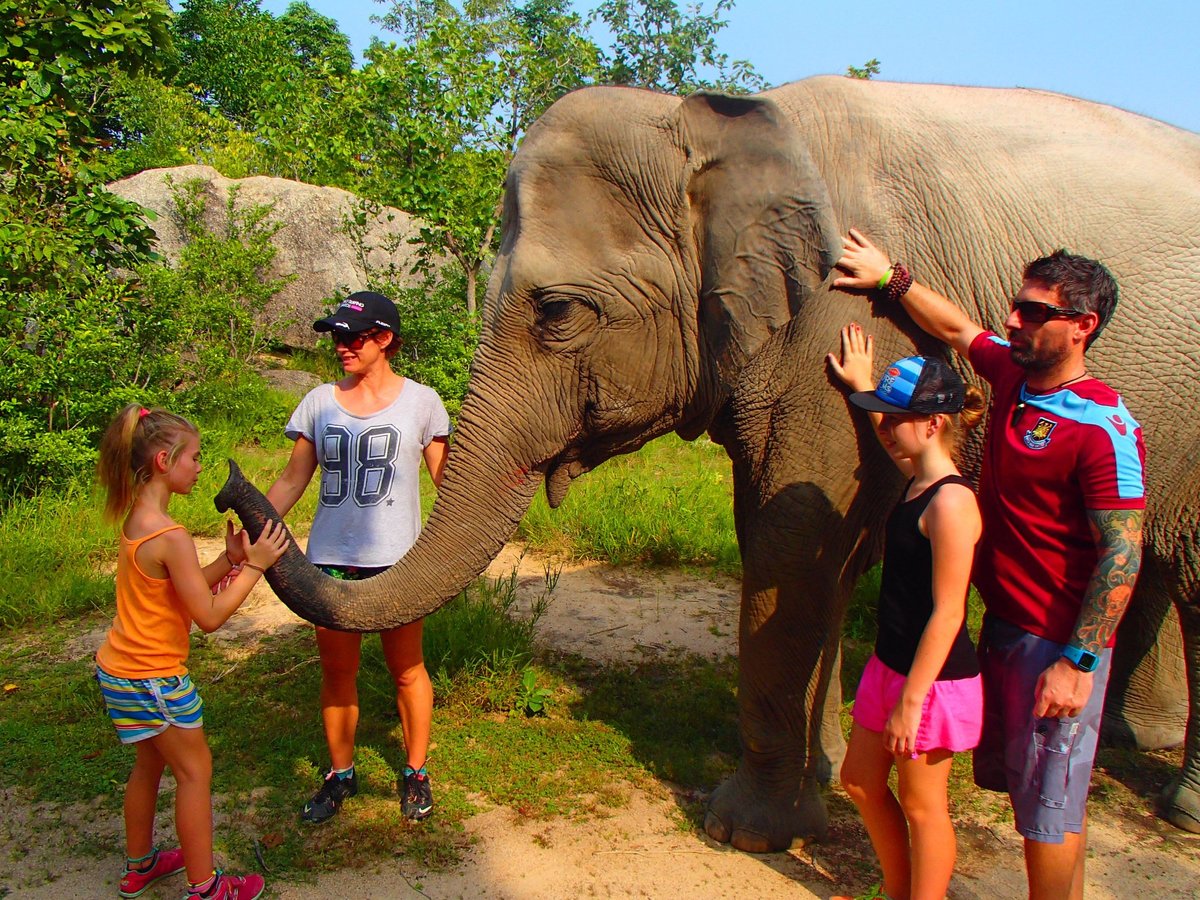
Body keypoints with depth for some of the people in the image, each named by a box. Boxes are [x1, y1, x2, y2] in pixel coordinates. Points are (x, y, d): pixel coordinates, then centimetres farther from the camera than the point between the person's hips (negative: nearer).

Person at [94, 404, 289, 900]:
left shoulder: (135, 521, 3)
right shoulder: (170, 536, -26)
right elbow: (210, 615, -22)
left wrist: (229, 559, 0)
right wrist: (254, 566, -15)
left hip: (119, 668, 9)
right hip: (152, 678, -9)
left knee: (150, 764, 24)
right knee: (194, 771, 5)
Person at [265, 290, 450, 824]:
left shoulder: (420, 401, -1)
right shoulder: (320, 403, 6)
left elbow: (448, 482, 0)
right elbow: (292, 480, 9)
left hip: (395, 559, -3)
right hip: (330, 559, 3)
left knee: (406, 669, 8)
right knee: (336, 672, 12)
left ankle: (416, 772, 27)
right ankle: (340, 774, 31)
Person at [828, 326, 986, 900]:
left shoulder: (950, 501, -23)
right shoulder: (916, 480, 4)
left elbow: (947, 613, -24)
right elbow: (889, 435, 30)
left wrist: (910, 701, -21)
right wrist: (863, 387, 37)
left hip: (933, 680, -10)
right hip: (890, 665, 10)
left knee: (921, 806, 8)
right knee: (860, 782, 21)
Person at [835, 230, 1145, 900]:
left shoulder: (1105, 429, -21)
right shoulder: (1012, 371, 3)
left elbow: (1122, 555, -21)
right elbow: (957, 328, 24)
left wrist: (1078, 662, -23)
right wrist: (892, 278, 28)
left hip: (1061, 643, -8)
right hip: (1004, 624, 9)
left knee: (1048, 802, 2)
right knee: (1029, 784, 19)